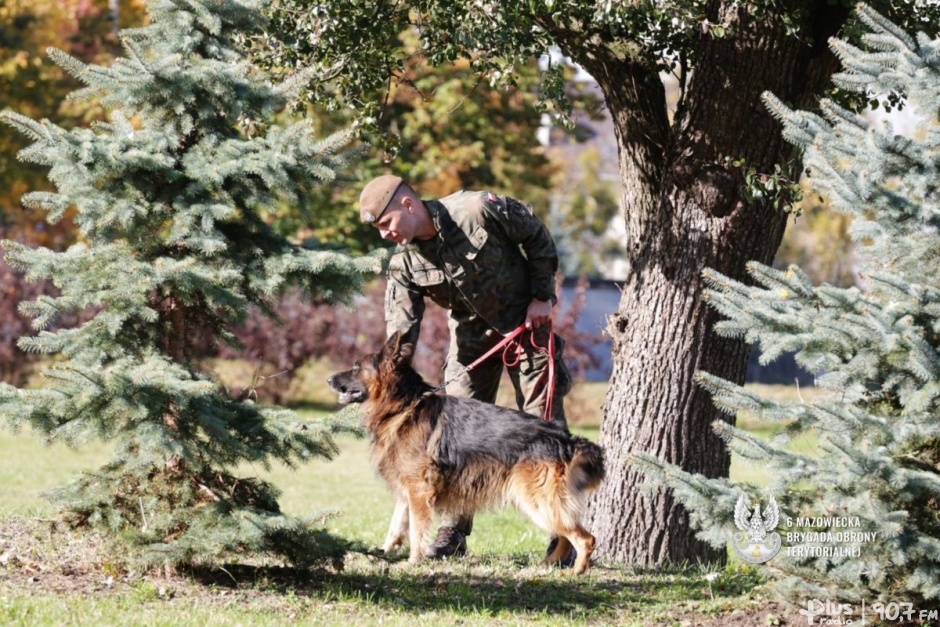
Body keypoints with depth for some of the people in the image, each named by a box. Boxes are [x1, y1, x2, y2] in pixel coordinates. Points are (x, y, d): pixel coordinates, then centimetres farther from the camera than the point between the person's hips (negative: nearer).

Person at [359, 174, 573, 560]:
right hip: (471, 333, 4)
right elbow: (400, 333, -13)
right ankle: (453, 532, 6)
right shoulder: (404, 264, -12)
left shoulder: (479, 211, -25)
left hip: (527, 321, -4)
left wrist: (542, 295, -11)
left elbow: (537, 236, -10)